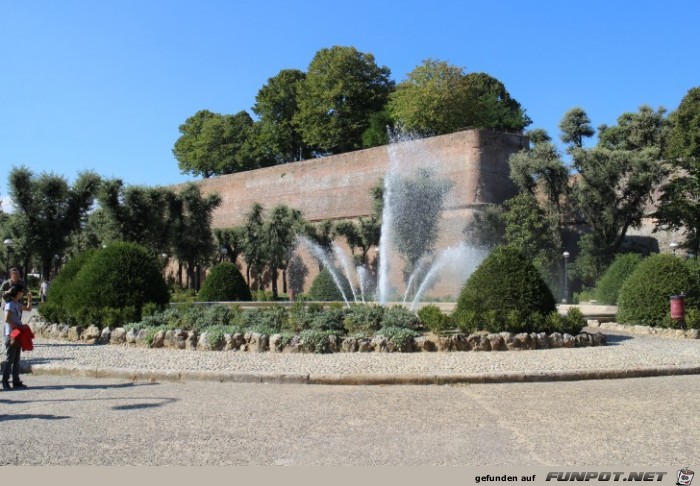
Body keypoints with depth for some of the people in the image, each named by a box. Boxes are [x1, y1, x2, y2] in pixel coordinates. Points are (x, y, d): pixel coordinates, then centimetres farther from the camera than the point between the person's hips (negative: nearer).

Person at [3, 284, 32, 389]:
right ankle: (5, 381, 1)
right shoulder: (10, 304, -12)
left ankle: (16, 381, 14)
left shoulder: (17, 304, 12)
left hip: (18, 334, 9)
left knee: (16, 359, 10)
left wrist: (29, 299, 12)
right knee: (10, 358, -5)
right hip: (11, 334, -9)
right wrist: (17, 326, -16)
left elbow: (28, 308, 25)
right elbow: (7, 319, -18)